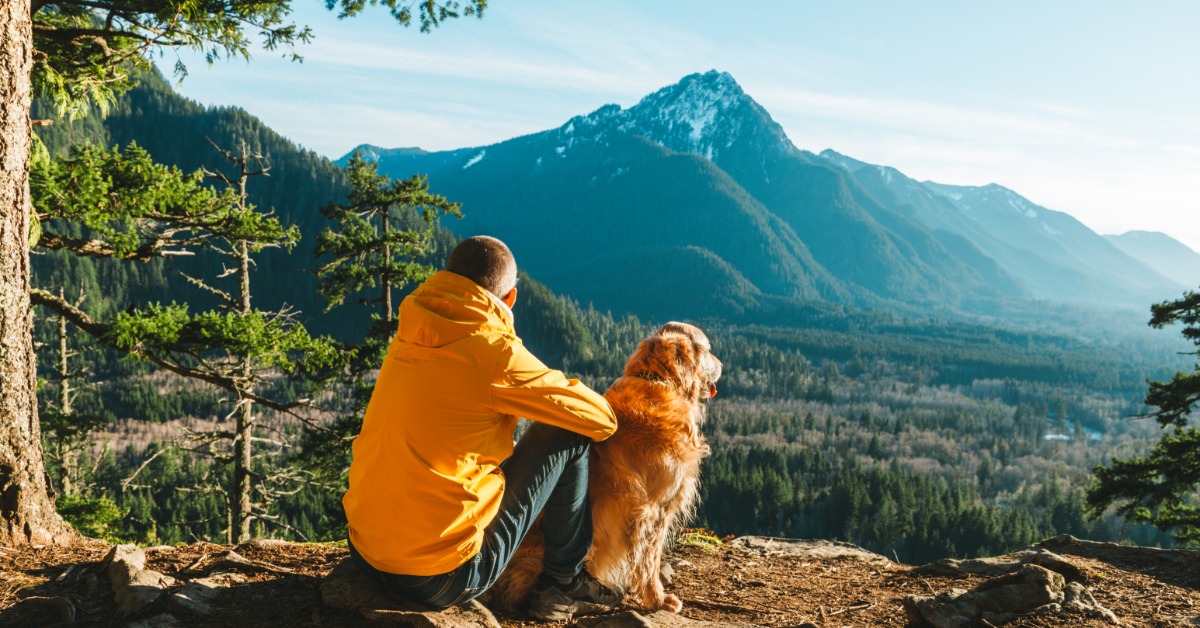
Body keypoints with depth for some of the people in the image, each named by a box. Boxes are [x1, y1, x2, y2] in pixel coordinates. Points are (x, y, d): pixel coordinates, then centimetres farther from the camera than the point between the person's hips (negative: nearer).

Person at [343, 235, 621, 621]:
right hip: (443, 580, -7)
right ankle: (563, 583, 16)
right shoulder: (493, 350, -16)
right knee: (568, 435, 2)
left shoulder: (408, 341, 4)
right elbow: (600, 419, -6)